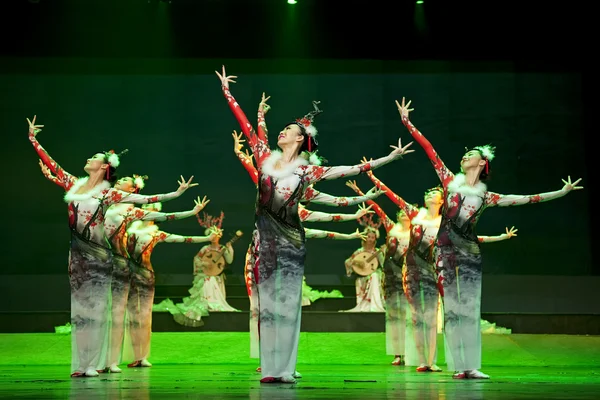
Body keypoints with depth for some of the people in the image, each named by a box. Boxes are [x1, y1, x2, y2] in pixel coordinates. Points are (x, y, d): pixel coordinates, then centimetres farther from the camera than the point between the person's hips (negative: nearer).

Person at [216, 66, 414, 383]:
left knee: (287, 302, -2)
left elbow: (350, 170, -2)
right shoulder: (266, 158, 8)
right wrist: (227, 91, 12)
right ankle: (270, 369, 2)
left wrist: (388, 158, -7)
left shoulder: (306, 170, 1)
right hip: (265, 236, 2)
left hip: (290, 238, -2)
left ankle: (285, 369, 1)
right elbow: (245, 125, 10)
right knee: (267, 302, 1)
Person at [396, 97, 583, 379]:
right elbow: (428, 150, 8)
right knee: (452, 308, -2)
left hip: (469, 252, 1)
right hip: (445, 250, 0)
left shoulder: (485, 196, 8)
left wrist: (561, 192, 5)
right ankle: (458, 366, -1)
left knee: (470, 308, 0)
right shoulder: (450, 181, 9)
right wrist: (407, 122, 8)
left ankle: (471, 366, 2)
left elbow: (525, 199, 7)